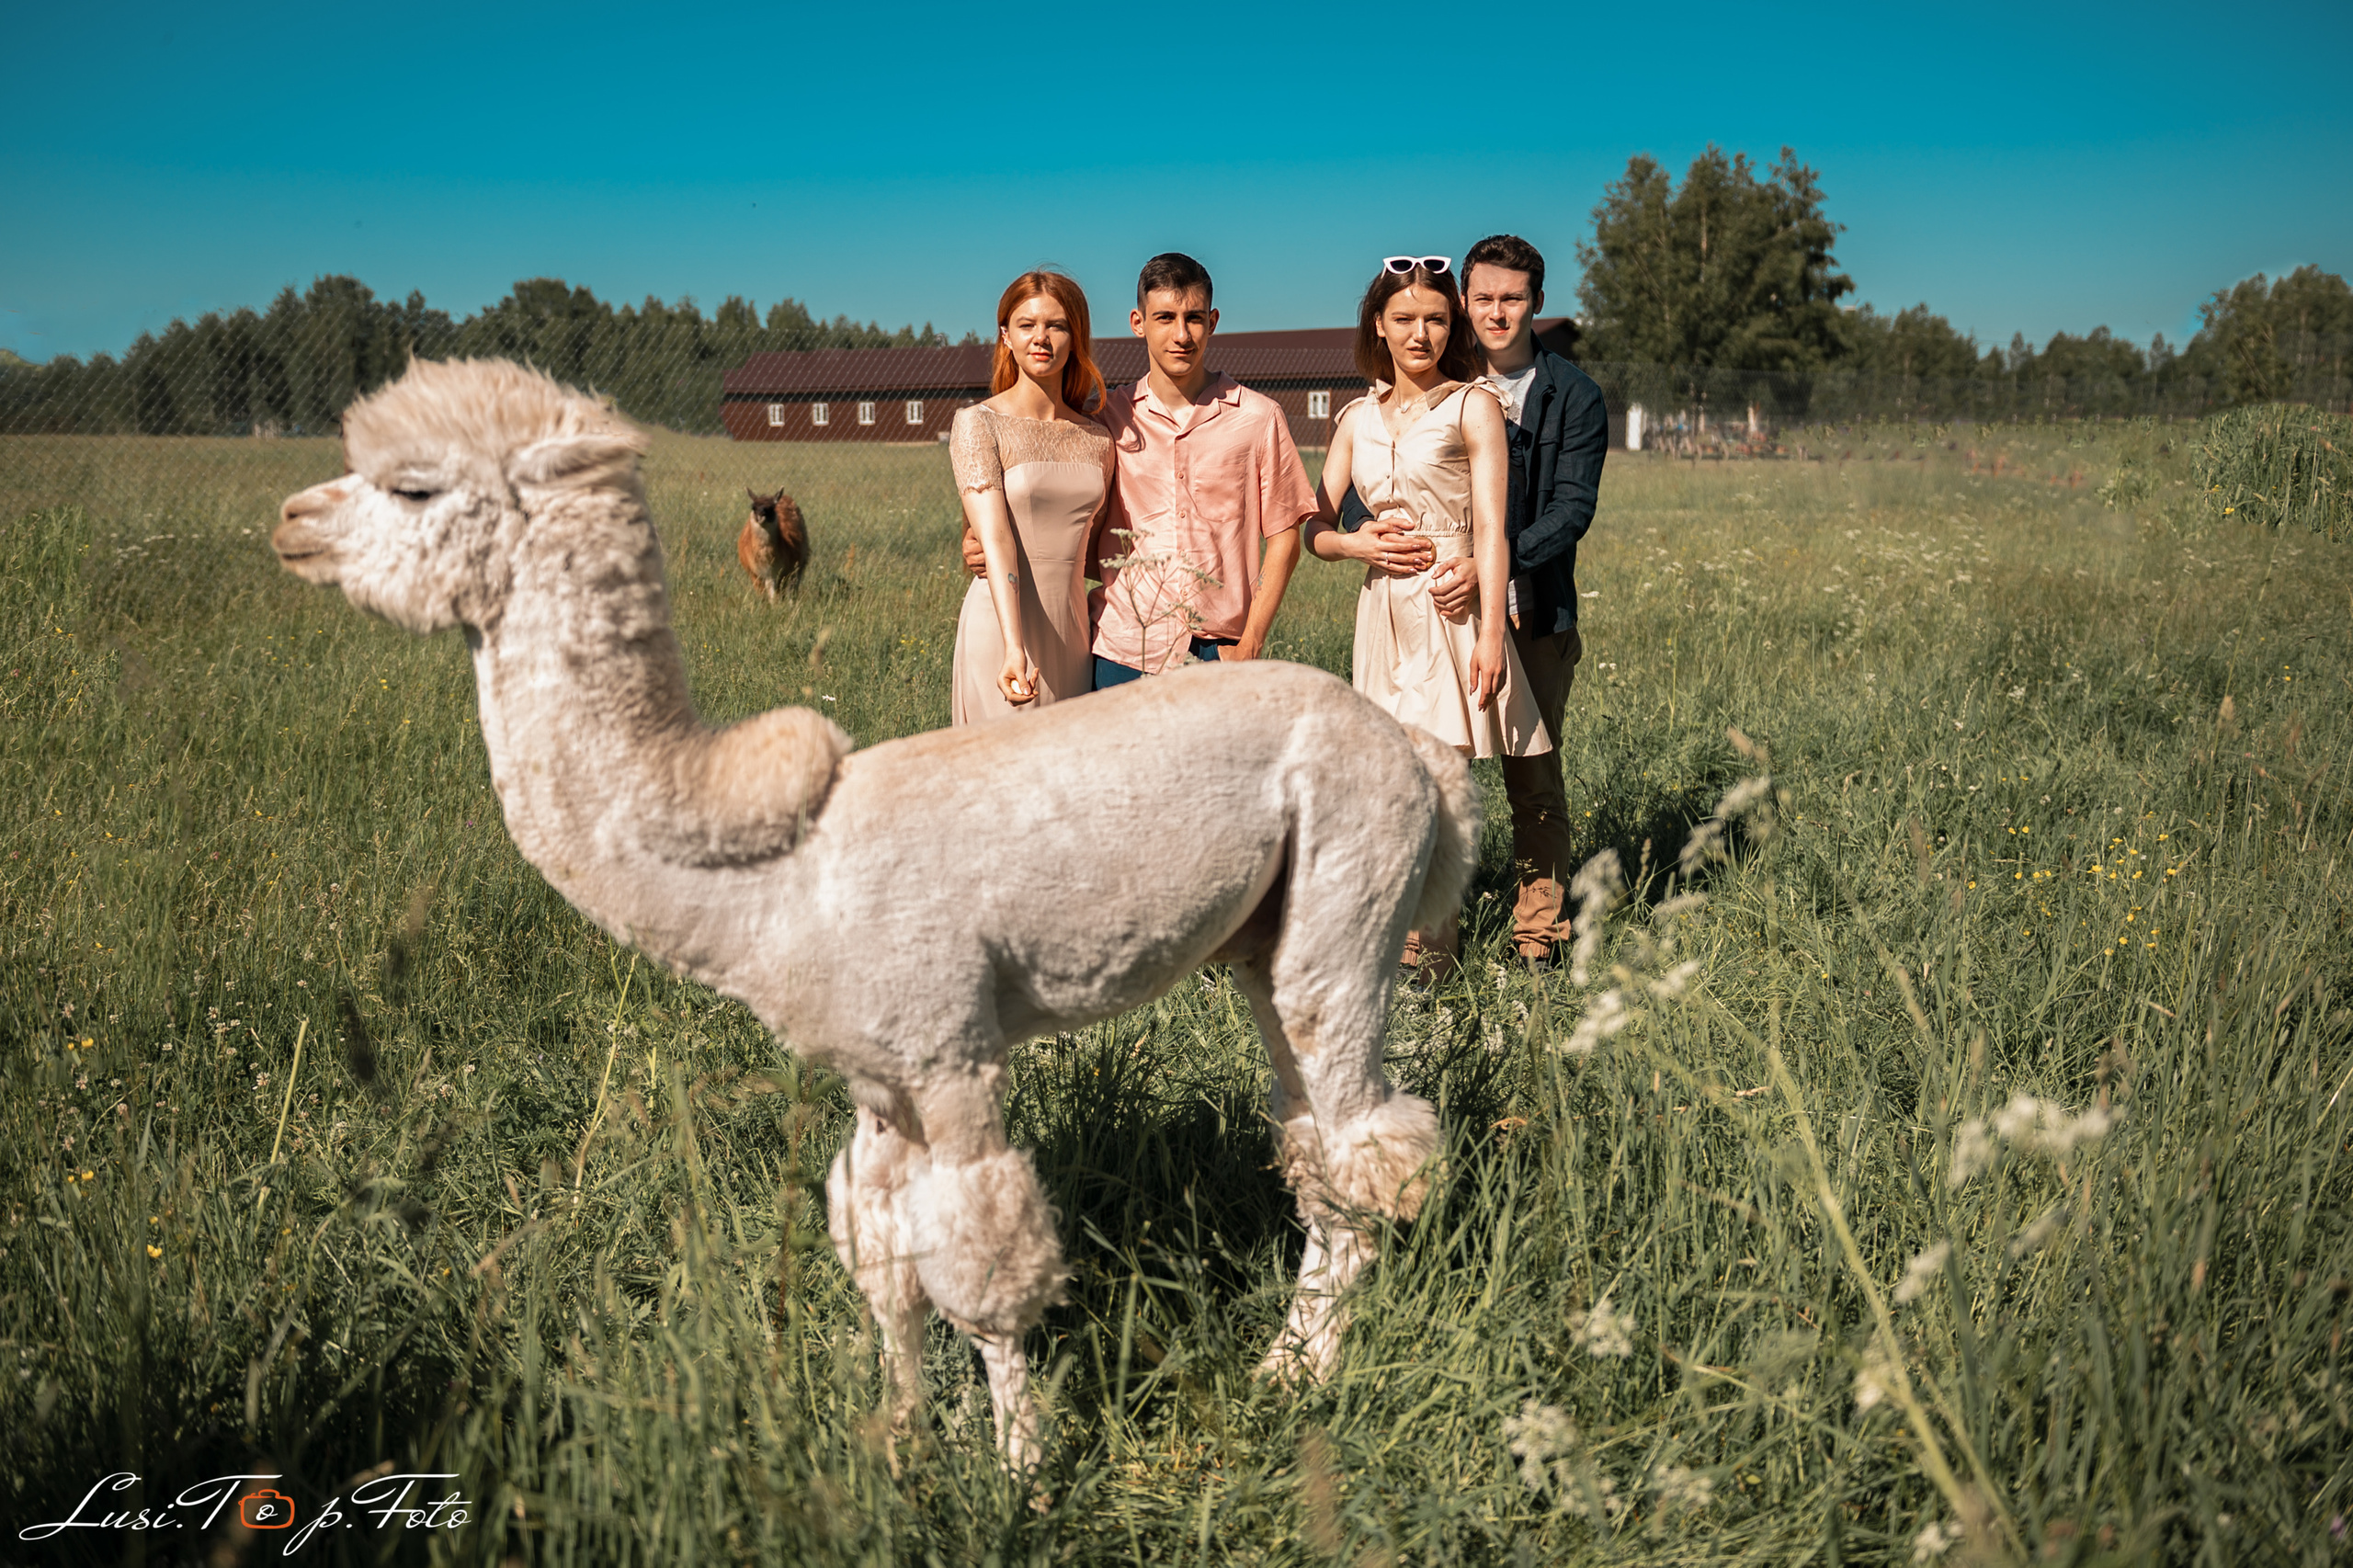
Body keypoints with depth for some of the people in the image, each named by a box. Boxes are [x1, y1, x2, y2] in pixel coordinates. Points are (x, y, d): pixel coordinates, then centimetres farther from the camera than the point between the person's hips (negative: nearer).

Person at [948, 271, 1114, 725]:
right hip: (1001, 635, -5)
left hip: (1071, 635, 5)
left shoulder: (1097, 440, 11)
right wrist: (1014, 648, -27)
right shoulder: (978, 424, -4)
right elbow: (995, 539, -16)